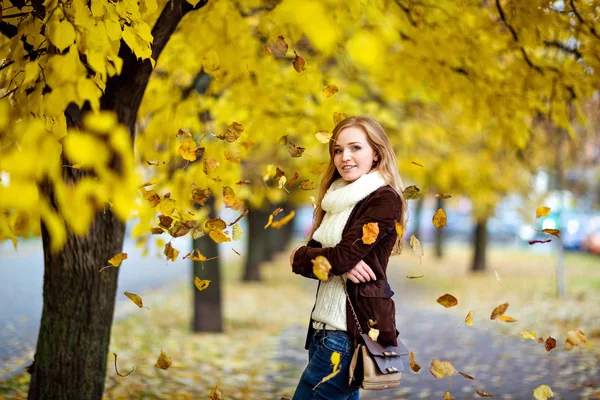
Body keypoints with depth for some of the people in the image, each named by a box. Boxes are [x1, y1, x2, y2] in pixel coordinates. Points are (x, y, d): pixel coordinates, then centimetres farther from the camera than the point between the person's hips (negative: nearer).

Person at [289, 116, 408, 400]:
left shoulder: (384, 200, -11)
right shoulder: (338, 198, 15)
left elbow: (343, 256, -19)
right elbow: (314, 253, 6)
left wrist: (298, 256, -1)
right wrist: (340, 265, -16)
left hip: (356, 327, -8)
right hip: (325, 323, 8)